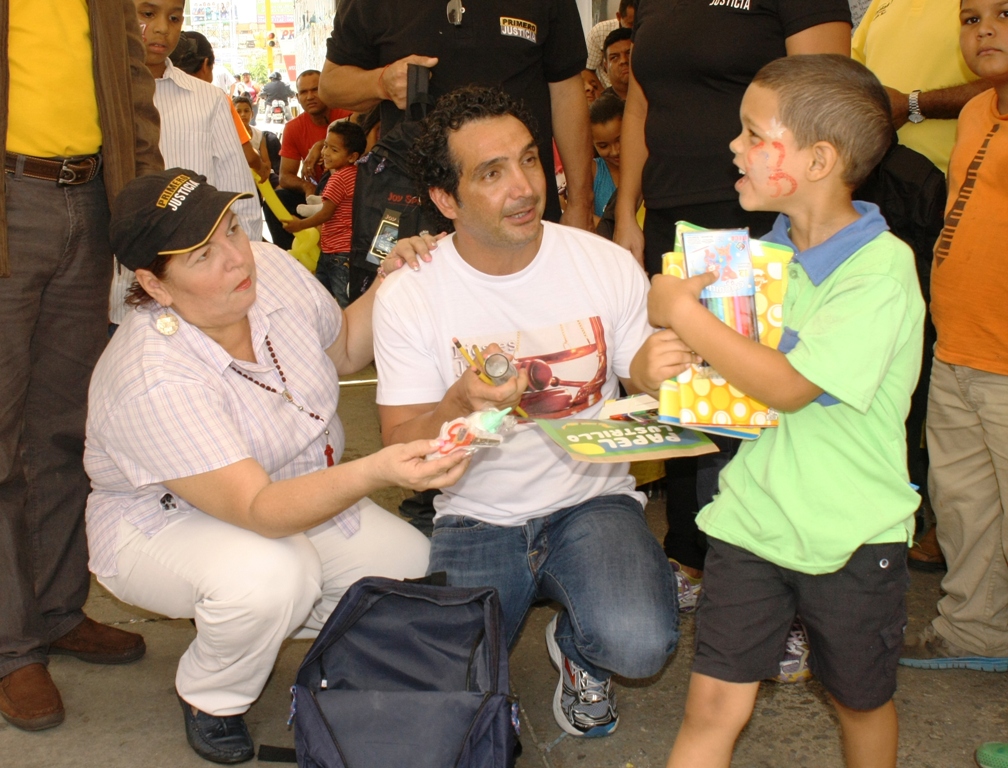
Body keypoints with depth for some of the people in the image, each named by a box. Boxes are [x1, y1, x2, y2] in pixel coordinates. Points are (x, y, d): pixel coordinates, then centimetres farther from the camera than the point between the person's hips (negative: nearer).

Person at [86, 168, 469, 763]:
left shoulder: (270, 269, -14)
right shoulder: (154, 382, -34)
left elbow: (342, 349, 6)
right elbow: (257, 510, -39)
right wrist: (376, 473, -55)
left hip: (306, 500, 7)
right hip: (167, 525, -6)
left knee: (419, 568, -9)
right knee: (270, 574, -38)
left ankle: (266, 629, 14)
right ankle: (210, 697, -4)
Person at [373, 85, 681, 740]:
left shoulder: (608, 265, -5)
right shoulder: (408, 297, -9)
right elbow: (404, 451, -9)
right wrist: (462, 405, -30)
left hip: (593, 497, 0)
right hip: (477, 517, 0)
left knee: (638, 643, -29)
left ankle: (577, 647, 11)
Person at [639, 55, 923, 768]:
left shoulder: (882, 268, -19)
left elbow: (789, 386, -25)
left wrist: (683, 312, -19)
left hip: (851, 536, -5)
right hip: (751, 516, 5)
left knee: (861, 701, 17)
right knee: (714, 704, 2)